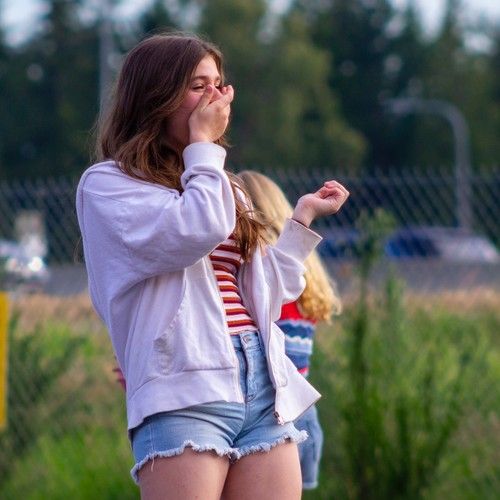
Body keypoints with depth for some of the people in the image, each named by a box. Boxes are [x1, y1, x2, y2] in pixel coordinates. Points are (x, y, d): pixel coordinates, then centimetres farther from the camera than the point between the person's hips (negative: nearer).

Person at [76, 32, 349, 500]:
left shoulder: (227, 189, 25)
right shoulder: (107, 184, 3)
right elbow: (196, 232, -14)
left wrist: (303, 217, 25)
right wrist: (203, 144, 1)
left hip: (265, 389, 6)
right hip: (184, 391, -6)